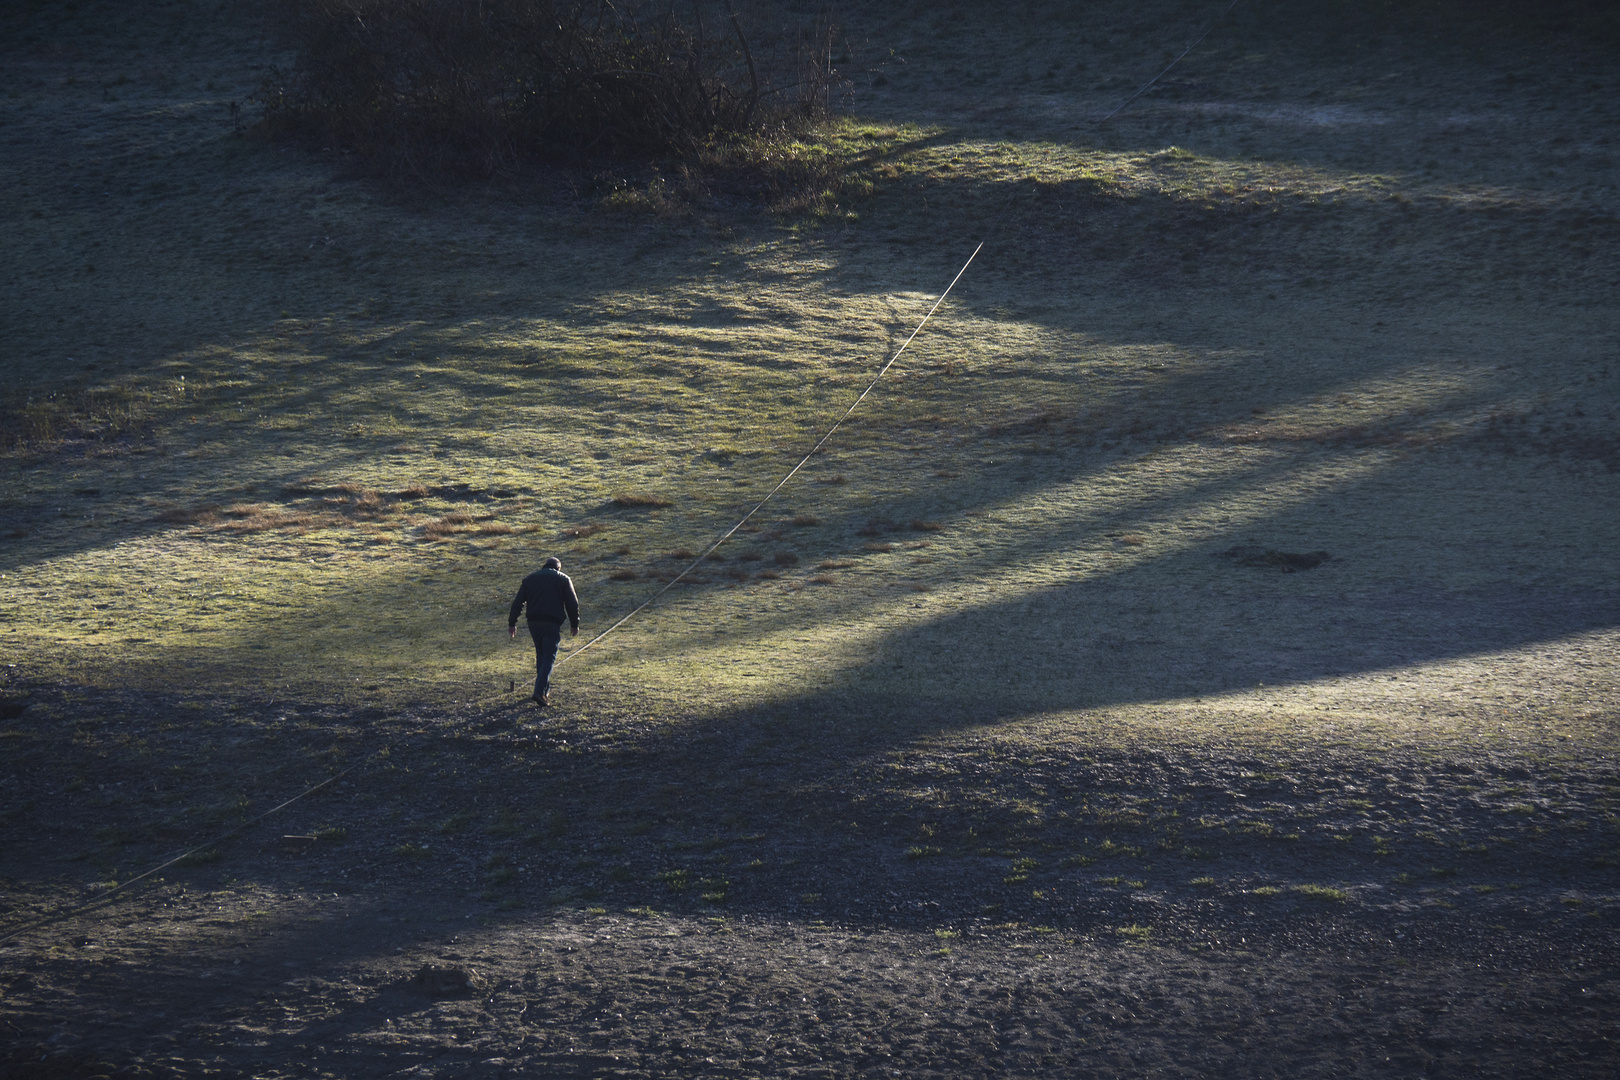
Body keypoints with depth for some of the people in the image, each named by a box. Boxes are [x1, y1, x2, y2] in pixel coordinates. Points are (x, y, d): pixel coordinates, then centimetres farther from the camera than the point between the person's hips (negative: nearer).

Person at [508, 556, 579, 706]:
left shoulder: (530, 578, 14)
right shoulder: (563, 579, 6)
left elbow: (518, 602, 9)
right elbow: (572, 603, 3)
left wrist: (512, 623, 10)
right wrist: (574, 624, 12)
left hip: (534, 622, 4)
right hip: (552, 624, -4)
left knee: (540, 655, 19)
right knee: (549, 657, -3)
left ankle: (545, 689, 24)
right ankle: (540, 692, -16)